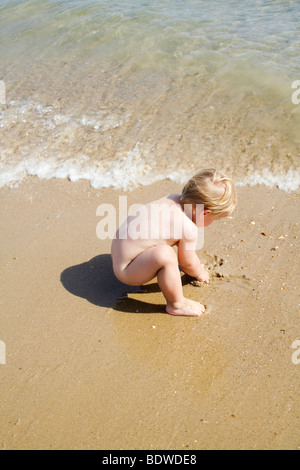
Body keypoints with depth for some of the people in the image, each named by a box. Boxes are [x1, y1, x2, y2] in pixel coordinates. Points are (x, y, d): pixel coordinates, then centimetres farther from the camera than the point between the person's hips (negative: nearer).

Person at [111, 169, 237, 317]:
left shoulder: (174, 199, -2)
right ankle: (176, 304, -10)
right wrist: (200, 273, 16)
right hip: (126, 272, -9)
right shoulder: (189, 229, -25)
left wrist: (197, 262, 31)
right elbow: (187, 264, -6)